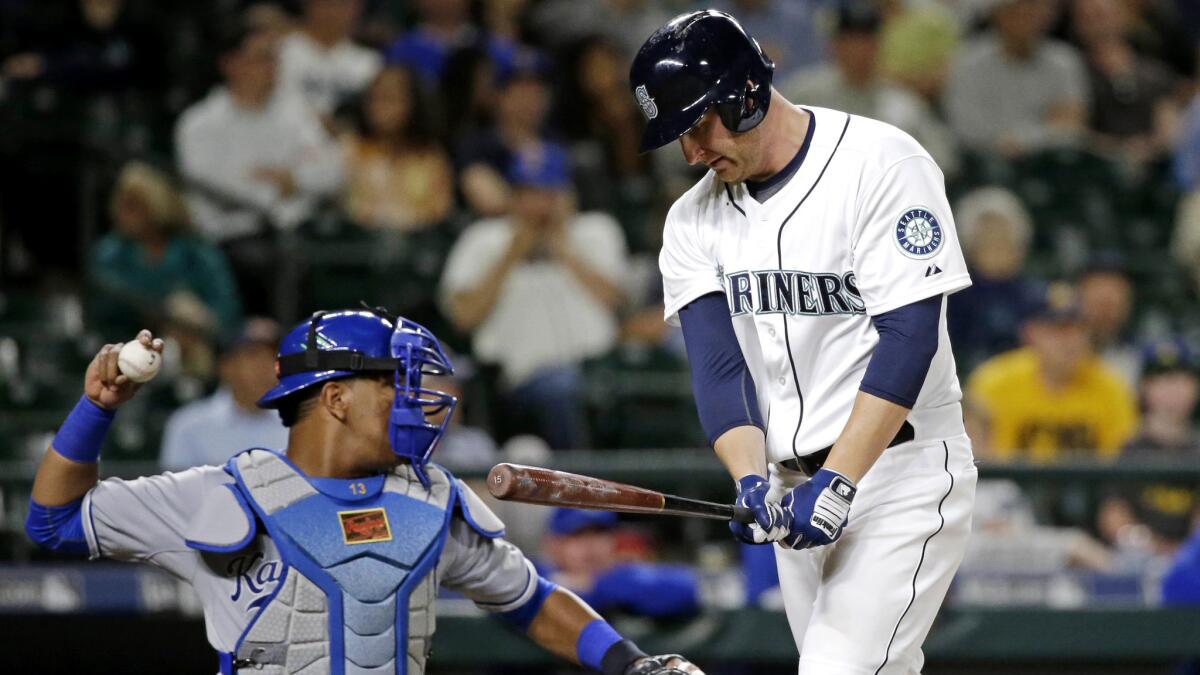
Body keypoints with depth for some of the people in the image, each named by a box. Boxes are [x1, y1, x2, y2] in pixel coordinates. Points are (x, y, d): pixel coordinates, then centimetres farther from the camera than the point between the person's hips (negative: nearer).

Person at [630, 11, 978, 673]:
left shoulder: (880, 164, -13)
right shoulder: (695, 220, 6)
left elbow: (908, 339, -19)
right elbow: (717, 368, -3)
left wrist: (835, 485, -25)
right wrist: (753, 482, -22)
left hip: (900, 474, -7)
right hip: (794, 490, 7)